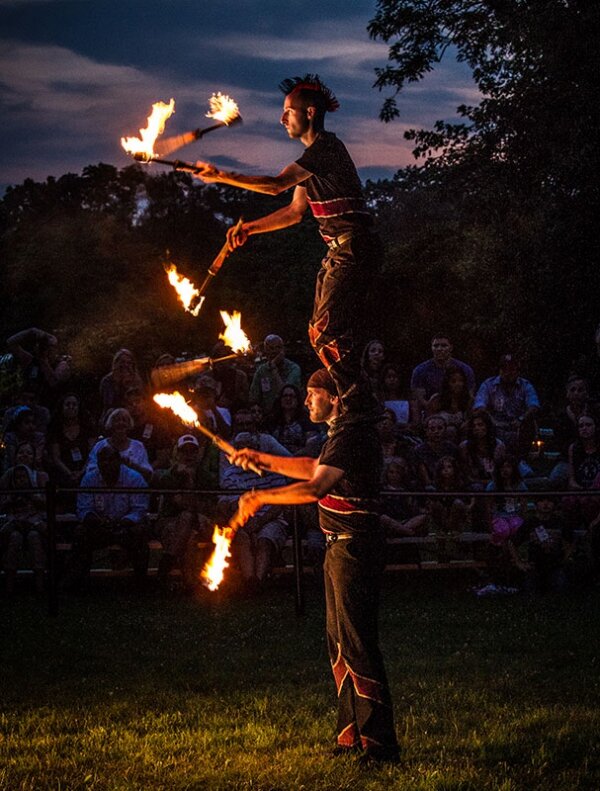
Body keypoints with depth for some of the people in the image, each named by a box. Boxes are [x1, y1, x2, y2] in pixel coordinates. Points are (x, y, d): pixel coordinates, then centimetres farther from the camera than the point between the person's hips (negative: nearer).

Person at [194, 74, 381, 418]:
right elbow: (295, 211, 21)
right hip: (341, 250, 11)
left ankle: (359, 405, -11)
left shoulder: (327, 147, -14)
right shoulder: (314, 155, 18)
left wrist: (221, 176, -17)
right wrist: (249, 228, 12)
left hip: (355, 248, -11)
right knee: (323, 332, 10)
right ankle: (358, 404, 15)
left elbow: (276, 184, -22)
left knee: (328, 332, -14)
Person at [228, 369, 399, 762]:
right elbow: (313, 467, 31)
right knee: (341, 644, 15)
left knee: (357, 645, -11)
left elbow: (315, 486, -28)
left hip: (355, 548, -11)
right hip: (343, 548, 11)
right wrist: (262, 459, 27)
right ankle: (352, 734, 23)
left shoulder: (352, 435, -17)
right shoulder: (345, 432, 16)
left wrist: (261, 497, -21)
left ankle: (379, 744, -10)